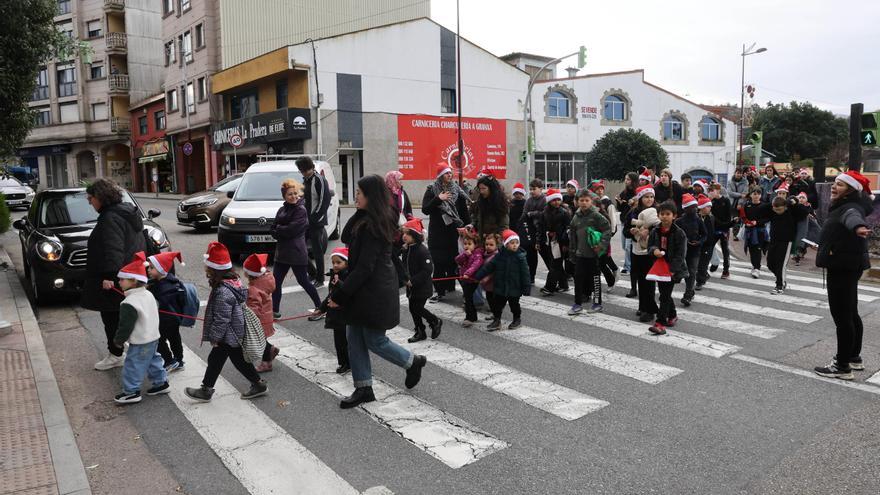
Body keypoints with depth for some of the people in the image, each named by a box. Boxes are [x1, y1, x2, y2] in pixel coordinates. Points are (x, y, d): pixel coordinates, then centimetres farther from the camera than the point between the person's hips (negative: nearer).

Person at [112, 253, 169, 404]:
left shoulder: (129, 304, -24)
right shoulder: (148, 294, 4)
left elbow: (126, 326, -21)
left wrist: (118, 340, -4)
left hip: (140, 343, -9)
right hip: (153, 337, 9)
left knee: (133, 365, 3)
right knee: (152, 360, 21)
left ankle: (131, 392, 12)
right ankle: (161, 382, 29)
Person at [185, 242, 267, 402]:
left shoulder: (223, 292, -29)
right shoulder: (233, 281, 2)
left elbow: (221, 319, -25)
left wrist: (215, 337, -13)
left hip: (227, 336, -9)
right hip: (236, 333, 9)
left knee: (215, 360, 8)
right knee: (239, 359, 19)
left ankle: (206, 391, 24)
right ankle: (258, 384, 27)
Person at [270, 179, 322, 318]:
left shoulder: (301, 210, -11)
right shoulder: (282, 210, 12)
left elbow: (291, 230, -20)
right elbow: (273, 229, 7)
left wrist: (278, 230, -4)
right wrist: (283, 232, -11)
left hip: (297, 253, -7)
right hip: (282, 253, 7)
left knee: (303, 281, 0)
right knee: (276, 282, 8)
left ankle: (320, 308, 13)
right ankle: (275, 310, 21)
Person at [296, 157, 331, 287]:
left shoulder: (319, 180, -11)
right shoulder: (305, 181, 15)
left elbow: (324, 202, -17)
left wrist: (314, 219, -18)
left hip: (316, 222, -8)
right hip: (305, 221, 8)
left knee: (317, 251, -1)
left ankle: (320, 279, 10)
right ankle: (313, 272, 20)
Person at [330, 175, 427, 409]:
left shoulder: (372, 226, -21)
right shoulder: (365, 220, 8)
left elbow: (364, 267, -23)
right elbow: (346, 238, 15)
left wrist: (340, 295, -20)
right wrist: (359, 212, 5)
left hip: (375, 292, -10)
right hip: (363, 289, 10)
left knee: (375, 341, 4)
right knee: (354, 338, 11)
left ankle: (413, 362, 28)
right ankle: (363, 389, 21)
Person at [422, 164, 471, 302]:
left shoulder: (457, 190, 6)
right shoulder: (432, 190, 2)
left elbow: (464, 211, 7)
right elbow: (425, 210, -7)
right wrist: (438, 199, -18)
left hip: (453, 232, 2)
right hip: (437, 233, -1)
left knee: (452, 260, 5)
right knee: (438, 262, -4)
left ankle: (450, 286, 19)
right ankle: (439, 291, 0)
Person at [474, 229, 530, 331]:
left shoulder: (520, 257, -9)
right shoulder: (499, 256, -3)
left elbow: (525, 273, -7)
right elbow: (488, 267, 1)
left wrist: (527, 287, -8)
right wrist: (477, 276, -3)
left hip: (514, 288, -2)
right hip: (500, 288, 2)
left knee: (514, 304, 13)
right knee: (498, 304, 9)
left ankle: (517, 320, 32)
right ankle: (496, 321, 23)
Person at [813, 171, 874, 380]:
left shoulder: (850, 208, -20)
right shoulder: (843, 206, 13)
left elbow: (852, 217, -45)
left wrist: (858, 227, -65)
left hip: (844, 268, -11)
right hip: (845, 267, 11)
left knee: (841, 316, -7)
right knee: (850, 313, 20)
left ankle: (842, 367, -2)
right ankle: (854, 357, 34)